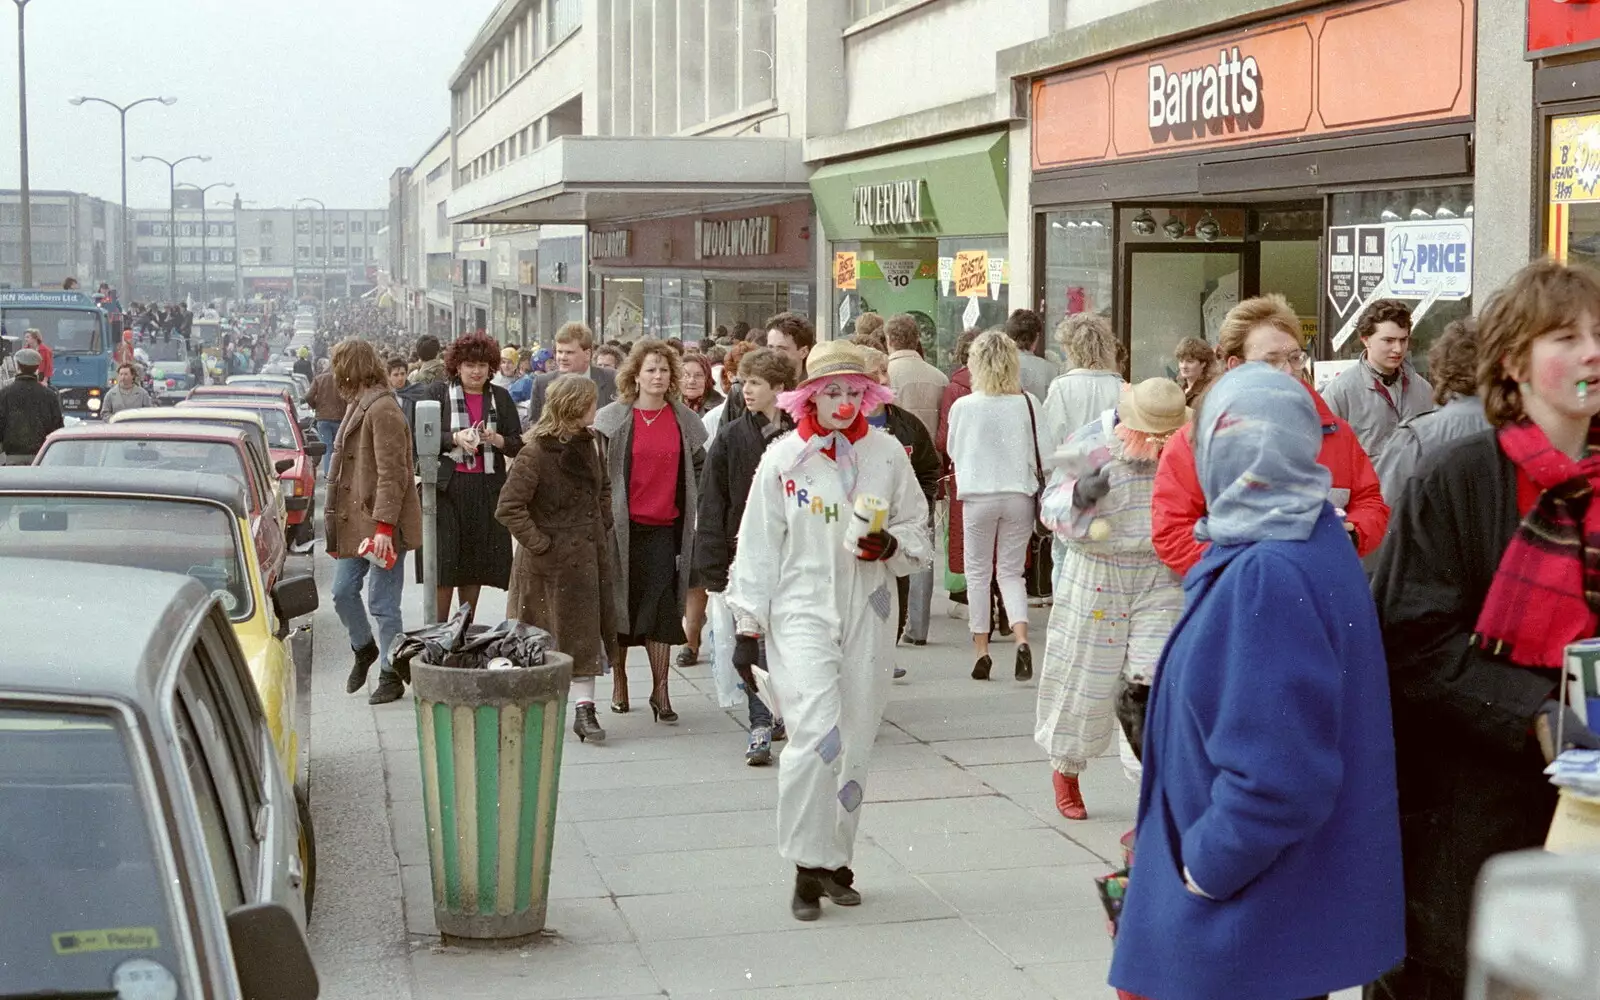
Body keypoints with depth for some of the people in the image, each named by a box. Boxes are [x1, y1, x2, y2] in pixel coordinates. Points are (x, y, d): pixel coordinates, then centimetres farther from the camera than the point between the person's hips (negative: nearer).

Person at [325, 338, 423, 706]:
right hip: (352, 520, 9)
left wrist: (384, 526, -23)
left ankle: (390, 675, 10)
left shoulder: (383, 410, -16)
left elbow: (392, 474, -20)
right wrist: (335, 523, 18)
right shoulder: (359, 406, 15)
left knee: (382, 603, -1)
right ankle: (364, 649, 33)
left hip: (381, 524, -9)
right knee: (343, 592, 11)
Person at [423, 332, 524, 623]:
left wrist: (495, 439, -13)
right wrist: (455, 438, -18)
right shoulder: (438, 393, 3)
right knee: (443, 565, -6)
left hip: (487, 490, 3)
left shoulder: (500, 397, 10)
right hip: (447, 487, -3)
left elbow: (518, 445, 7)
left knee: (475, 565, 7)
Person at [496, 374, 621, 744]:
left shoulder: (588, 444, 7)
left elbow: (603, 488, 24)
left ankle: (584, 709, 6)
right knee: (546, 635, 2)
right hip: (552, 562, -7)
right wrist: (539, 544, -18)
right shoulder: (535, 453, -16)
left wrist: (603, 527, 12)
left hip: (588, 554, 7)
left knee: (586, 630, 3)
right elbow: (508, 507, -20)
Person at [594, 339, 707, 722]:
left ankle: (660, 690, -2)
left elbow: (699, 465, 18)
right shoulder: (613, 418, -1)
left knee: (662, 607, -6)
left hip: (665, 526, 1)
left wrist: (692, 505, 12)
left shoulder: (685, 420, 6)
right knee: (621, 601, 7)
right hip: (622, 524, -1)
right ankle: (619, 680, 23)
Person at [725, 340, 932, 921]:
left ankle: (836, 861, 22)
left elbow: (918, 534, 14)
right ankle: (808, 866, -6)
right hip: (801, 611, -3)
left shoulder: (887, 453, 6)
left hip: (868, 616, 3)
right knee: (816, 734, -18)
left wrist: (890, 545, -9)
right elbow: (757, 545, 3)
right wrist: (748, 625, 1)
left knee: (855, 746, 7)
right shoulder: (783, 458, 0)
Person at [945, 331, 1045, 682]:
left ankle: (982, 652, 11)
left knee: (978, 573, 12)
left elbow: (952, 451, 6)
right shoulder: (1027, 404, -6)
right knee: (1011, 571, 12)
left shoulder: (963, 406, -8)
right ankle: (1021, 638, -9)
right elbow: (1038, 453, -1)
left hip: (978, 495, -1)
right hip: (1019, 495, 1)